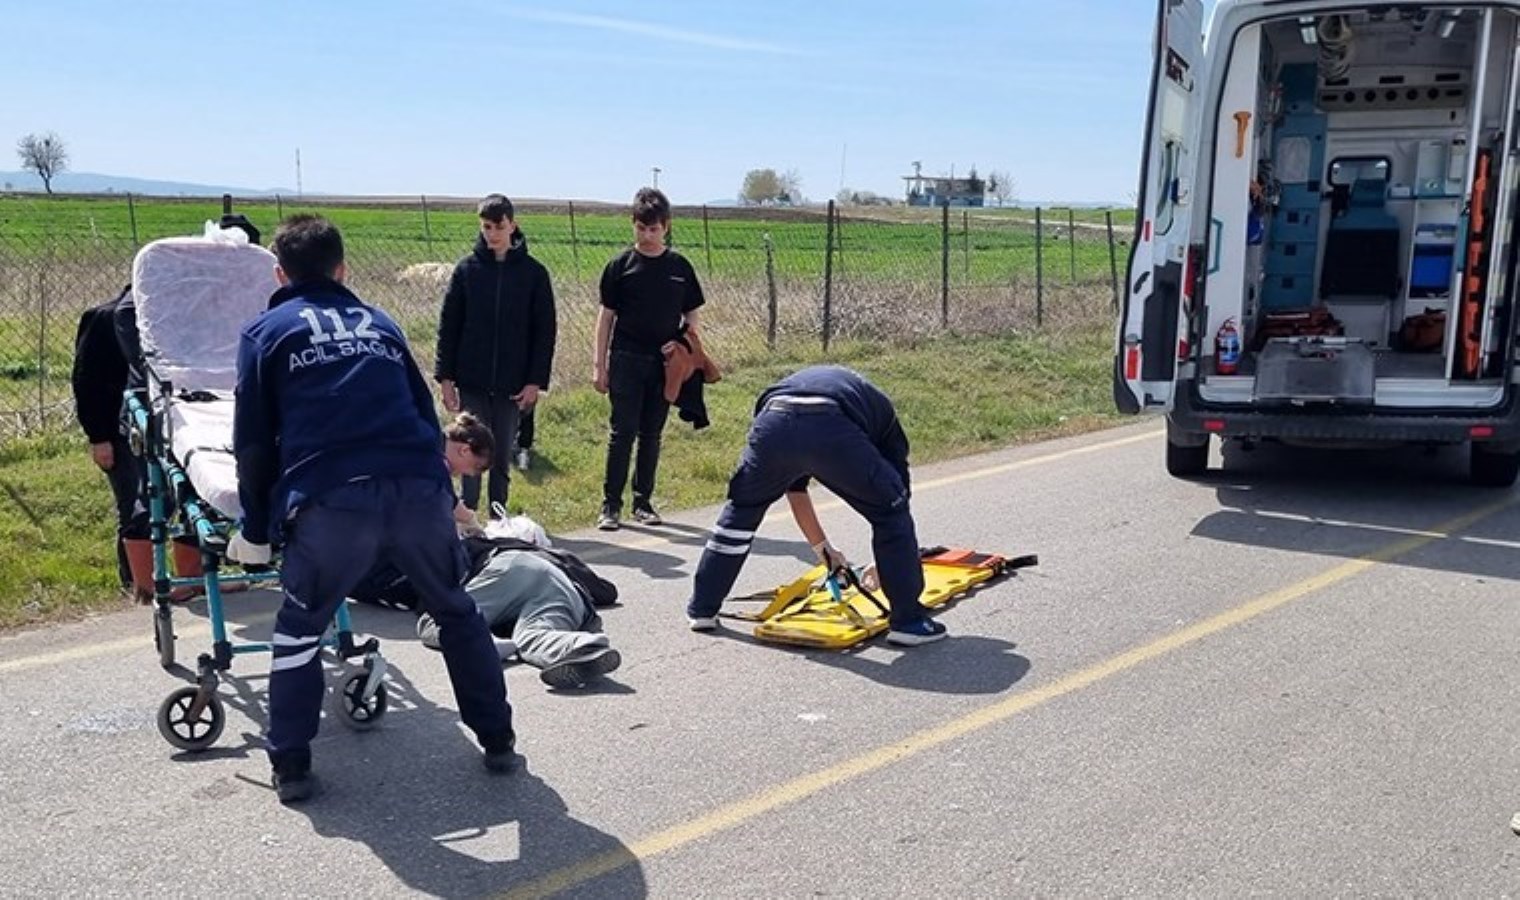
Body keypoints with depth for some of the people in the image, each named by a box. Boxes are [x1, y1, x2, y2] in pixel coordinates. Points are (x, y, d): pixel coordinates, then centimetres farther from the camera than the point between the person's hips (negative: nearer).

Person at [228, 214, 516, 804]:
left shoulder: (265, 332, 17)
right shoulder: (380, 324, 27)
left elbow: (254, 442, 13)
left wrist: (256, 530, 21)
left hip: (331, 504, -3)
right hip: (421, 491, 3)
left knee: (299, 631, 18)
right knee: (458, 613, 22)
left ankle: (291, 768, 18)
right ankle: (498, 742, 28)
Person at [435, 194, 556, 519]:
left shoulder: (533, 273, 0)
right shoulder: (467, 269, 2)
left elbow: (545, 331, 1)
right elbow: (448, 325, 4)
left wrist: (536, 381, -5)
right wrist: (445, 376, -2)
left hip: (512, 385, 0)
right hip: (471, 382, 0)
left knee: (503, 458, 8)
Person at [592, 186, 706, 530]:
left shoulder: (680, 267, 6)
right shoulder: (621, 265, -1)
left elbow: (691, 314, 13)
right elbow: (606, 315, 1)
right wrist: (599, 364, -2)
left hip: (664, 363, 2)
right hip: (626, 360, -2)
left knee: (652, 434, 8)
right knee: (623, 432, -4)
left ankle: (643, 501, 18)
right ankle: (611, 504, 2)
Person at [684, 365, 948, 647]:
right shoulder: (879, 406, 37)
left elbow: (796, 492, 48)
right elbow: (899, 487, 35)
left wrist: (823, 549, 58)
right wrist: (882, 568, 44)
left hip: (773, 421, 4)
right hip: (834, 431, -3)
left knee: (740, 509, 30)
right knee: (892, 512, 19)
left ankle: (701, 610, 36)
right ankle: (908, 621, 21)